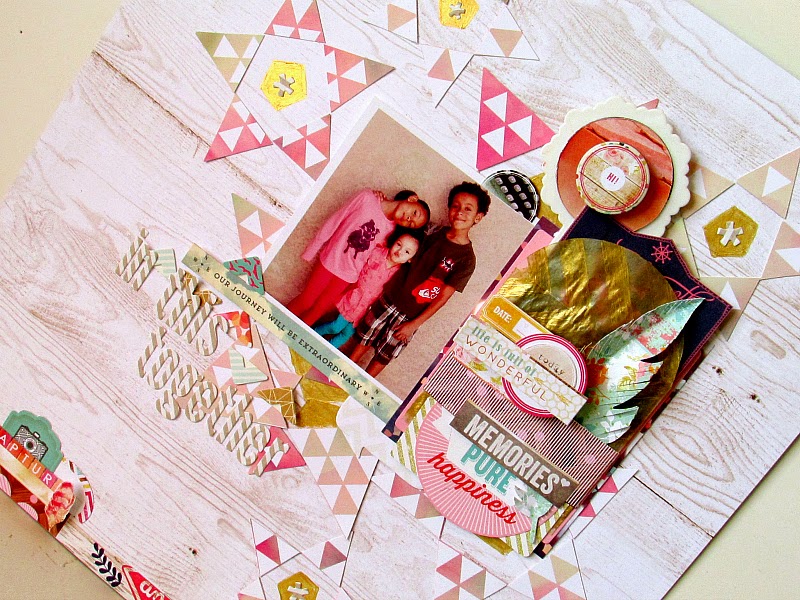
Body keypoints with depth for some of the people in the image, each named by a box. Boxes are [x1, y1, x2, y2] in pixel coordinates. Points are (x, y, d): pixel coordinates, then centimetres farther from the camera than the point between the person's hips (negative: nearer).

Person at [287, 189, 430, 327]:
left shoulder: (392, 232, -9)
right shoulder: (367, 197, -17)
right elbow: (334, 221, -10)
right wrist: (311, 250, -5)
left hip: (349, 274, 2)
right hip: (330, 259, -2)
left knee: (318, 310, 9)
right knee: (305, 301, 7)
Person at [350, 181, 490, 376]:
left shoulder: (466, 259, -17)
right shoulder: (436, 234, -4)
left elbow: (443, 297, -16)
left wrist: (414, 324, -14)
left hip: (410, 316, -3)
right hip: (390, 298, 4)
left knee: (383, 357, 10)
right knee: (364, 340, 14)